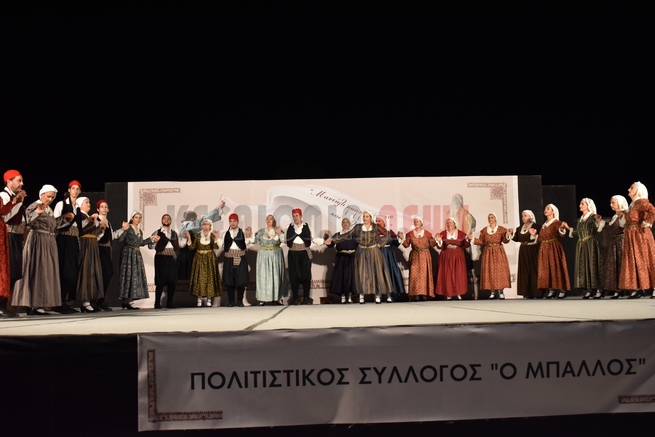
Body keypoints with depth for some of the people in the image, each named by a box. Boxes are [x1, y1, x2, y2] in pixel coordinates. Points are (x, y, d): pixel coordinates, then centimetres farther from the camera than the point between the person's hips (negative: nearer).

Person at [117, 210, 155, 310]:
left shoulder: (139, 231, 18)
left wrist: (151, 239, 26)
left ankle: (128, 301, 7)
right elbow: (120, 239, -15)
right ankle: (127, 301, -10)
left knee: (137, 275, 4)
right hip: (128, 253, -8)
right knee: (129, 275, -10)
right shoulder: (128, 228, -4)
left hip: (137, 254, 8)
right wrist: (124, 230, -26)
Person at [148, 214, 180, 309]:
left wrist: (176, 254, 5)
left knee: (172, 281, 1)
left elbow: (177, 246, 21)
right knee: (160, 281, -8)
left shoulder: (174, 234, 17)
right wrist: (155, 241, -19)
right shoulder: (157, 233, 4)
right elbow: (150, 246, -1)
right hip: (161, 258, -4)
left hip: (172, 258, 4)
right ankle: (157, 303, -2)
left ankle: (169, 302, 11)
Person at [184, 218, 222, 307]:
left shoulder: (212, 235, 2)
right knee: (199, 277, -4)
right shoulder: (197, 236, 6)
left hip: (210, 259, -1)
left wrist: (216, 237, -25)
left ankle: (209, 299, 3)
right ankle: (200, 299, 1)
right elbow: (192, 247, 0)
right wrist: (189, 238, -10)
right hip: (199, 259, 1)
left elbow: (215, 247, -12)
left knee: (209, 277, -3)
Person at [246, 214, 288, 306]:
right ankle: (263, 298, -1)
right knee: (263, 276, -3)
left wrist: (279, 234, -26)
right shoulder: (261, 231, 7)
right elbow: (253, 240, 3)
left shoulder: (278, 230, 4)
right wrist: (249, 234, -12)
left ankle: (277, 298, 7)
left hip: (276, 255, 0)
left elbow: (284, 240, -11)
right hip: (264, 256, 0)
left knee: (276, 275, 1)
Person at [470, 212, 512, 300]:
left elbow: (504, 241, -6)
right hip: (487, 253, 2)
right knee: (489, 271, -2)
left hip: (498, 253, -2)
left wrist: (507, 236, -25)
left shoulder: (501, 229, 2)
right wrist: (472, 239, -6)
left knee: (500, 270, -6)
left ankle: (501, 291, -2)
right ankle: (492, 292, 3)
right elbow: (481, 242, 6)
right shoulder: (484, 230, 9)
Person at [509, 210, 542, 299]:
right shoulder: (520, 228, 14)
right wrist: (512, 234, -6)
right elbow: (517, 239, 9)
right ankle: (528, 293, 9)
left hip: (533, 251, -6)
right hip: (523, 252, 6)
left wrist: (534, 235, -30)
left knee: (534, 270, -6)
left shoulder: (536, 226, -6)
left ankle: (538, 292, -2)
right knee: (525, 271, 5)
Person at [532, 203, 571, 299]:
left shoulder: (557, 222, -3)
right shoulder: (544, 225, 18)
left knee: (556, 268, -8)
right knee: (546, 269, 3)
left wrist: (562, 230, -43)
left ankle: (562, 291, -5)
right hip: (544, 249, 7)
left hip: (554, 248, -7)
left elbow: (561, 234, -23)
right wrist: (535, 234, 12)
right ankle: (551, 291, 6)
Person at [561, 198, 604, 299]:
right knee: (583, 266, 2)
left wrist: (598, 223, -31)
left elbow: (595, 230, -14)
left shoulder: (593, 217, -1)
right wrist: (568, 228, 20)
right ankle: (588, 290, 4)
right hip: (581, 245, 7)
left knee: (593, 265, -9)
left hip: (591, 244, -7)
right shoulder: (580, 220, 19)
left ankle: (598, 289, -7)